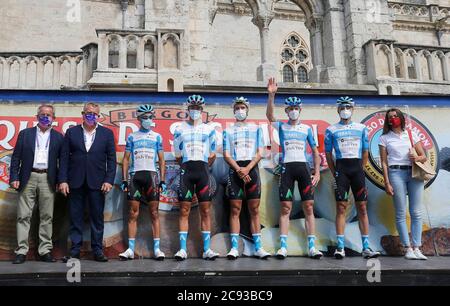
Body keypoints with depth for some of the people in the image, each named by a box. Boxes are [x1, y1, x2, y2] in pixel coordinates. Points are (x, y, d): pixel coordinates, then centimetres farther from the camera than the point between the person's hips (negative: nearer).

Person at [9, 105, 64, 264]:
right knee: (24, 216, 1)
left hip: (48, 180, 0)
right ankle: (21, 251, 6)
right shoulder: (25, 134, 9)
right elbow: (16, 157, 6)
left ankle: (45, 250, 10)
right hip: (28, 178, 0)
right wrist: (14, 177, -3)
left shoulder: (58, 137, 9)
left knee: (47, 216, 3)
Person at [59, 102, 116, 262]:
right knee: (75, 217, 5)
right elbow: (64, 158, 4)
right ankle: (75, 249, 14)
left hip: (97, 182, 0)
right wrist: (63, 180, -4)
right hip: (76, 182, 0)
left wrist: (109, 180, -6)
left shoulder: (107, 133, 6)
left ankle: (97, 250, 13)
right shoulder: (71, 132, 7)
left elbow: (111, 159, 3)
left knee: (97, 217, 5)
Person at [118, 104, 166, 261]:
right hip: (135, 175, 0)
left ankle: (156, 249, 1)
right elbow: (126, 159, 11)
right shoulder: (131, 136, 13)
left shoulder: (157, 137, 12)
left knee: (154, 213, -2)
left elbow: (161, 160, 10)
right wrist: (124, 180, 1)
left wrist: (163, 180, 1)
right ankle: (130, 249, 2)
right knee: (133, 213, -1)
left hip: (151, 175, 0)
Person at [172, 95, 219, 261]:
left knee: (205, 210, -1)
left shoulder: (209, 129, 10)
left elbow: (212, 155, 14)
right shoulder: (180, 129, 10)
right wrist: (186, 168, 10)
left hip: (203, 169, 1)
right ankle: (182, 249, 1)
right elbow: (178, 155, 12)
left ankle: (207, 249, 3)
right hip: (186, 169, 0)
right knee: (184, 210, -2)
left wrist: (202, 168, 11)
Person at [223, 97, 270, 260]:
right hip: (235, 170, 0)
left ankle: (258, 247, 2)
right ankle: (234, 248, -1)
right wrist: (239, 170, -11)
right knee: (235, 210, -2)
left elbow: (259, 153, 4)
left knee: (254, 210, 0)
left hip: (251, 169, 0)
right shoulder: (228, 130, 13)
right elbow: (226, 155, 5)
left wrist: (247, 169, -11)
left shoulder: (256, 128, 12)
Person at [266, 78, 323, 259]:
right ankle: (283, 247, -1)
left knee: (309, 207, -2)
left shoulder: (307, 128, 14)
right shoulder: (281, 126, 10)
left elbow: (315, 151, 13)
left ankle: (312, 247, 2)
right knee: (285, 207, -4)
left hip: (303, 167, 2)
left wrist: (317, 172, 3)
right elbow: (269, 115, -9)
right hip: (287, 168, -1)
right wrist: (271, 95, -22)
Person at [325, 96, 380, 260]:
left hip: (357, 168, 2)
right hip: (341, 168, -2)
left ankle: (366, 248, 5)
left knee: (362, 207, 1)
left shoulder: (361, 128, 12)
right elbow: (328, 153, 6)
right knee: (341, 207, -5)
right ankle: (340, 247, -2)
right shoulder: (331, 130, 7)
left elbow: (365, 152, 13)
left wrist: (360, 171, 7)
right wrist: (335, 173, 2)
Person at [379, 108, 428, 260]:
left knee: (416, 213, 0)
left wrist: (417, 158, -11)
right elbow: (384, 162, 4)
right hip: (396, 173, -2)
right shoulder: (384, 138, 9)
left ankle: (416, 248, 5)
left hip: (414, 173, 2)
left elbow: (424, 156, 13)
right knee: (401, 213, -3)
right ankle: (408, 248, 2)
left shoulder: (412, 134, 15)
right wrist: (387, 183, -4)